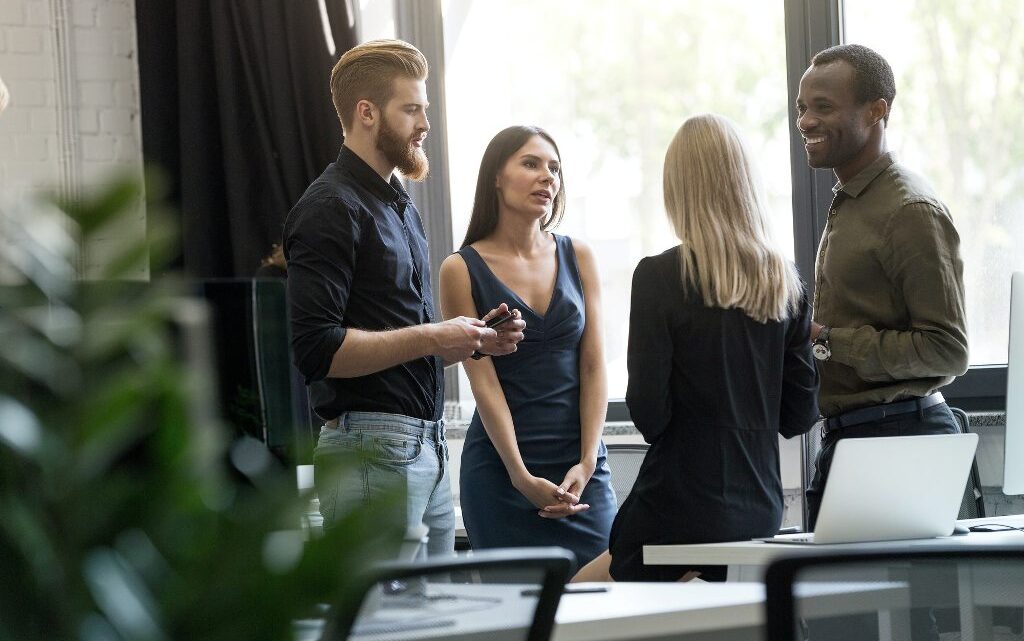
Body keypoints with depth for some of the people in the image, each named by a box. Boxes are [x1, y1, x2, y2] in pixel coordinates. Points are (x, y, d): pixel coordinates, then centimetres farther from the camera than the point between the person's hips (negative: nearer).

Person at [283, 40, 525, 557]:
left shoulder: (400, 205, 20)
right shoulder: (330, 209, -10)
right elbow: (317, 349, -20)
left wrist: (472, 340, 9)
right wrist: (430, 339, -17)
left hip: (428, 449, 9)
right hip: (372, 450, -9)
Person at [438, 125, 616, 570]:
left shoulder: (578, 258, 8)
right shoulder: (463, 270, -1)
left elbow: (593, 366, 4)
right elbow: (483, 381, -5)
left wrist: (587, 463, -8)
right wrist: (522, 478, -13)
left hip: (581, 468, 3)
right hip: (501, 468, -3)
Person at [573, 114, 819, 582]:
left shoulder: (660, 276, -12)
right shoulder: (783, 280, 3)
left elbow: (648, 413, -13)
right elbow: (800, 415, 6)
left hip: (681, 512, -5)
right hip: (760, 512, 5)